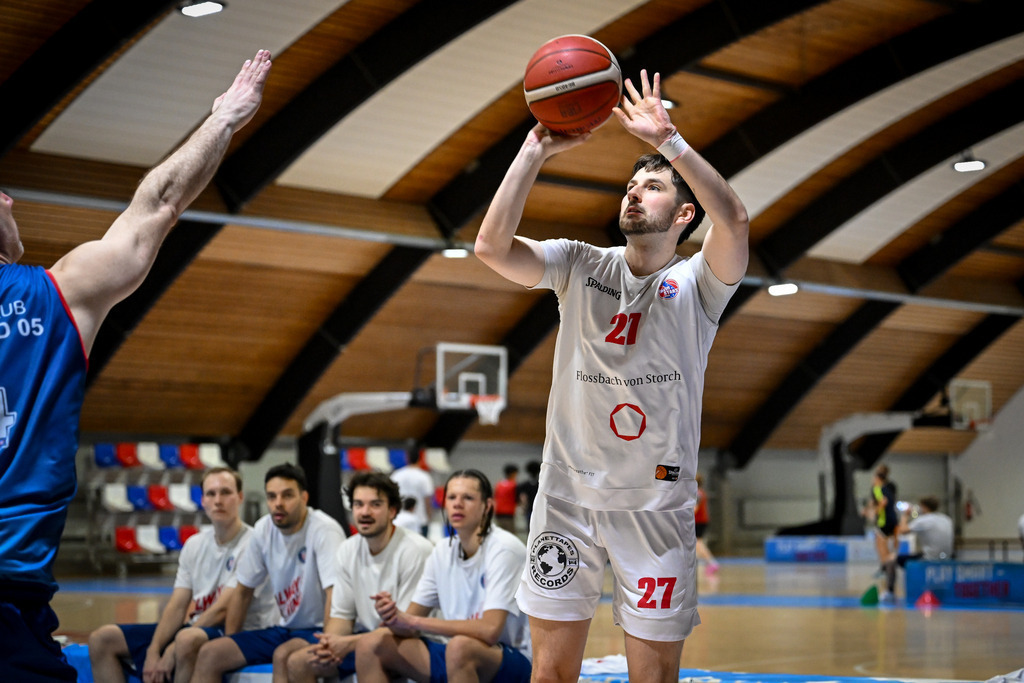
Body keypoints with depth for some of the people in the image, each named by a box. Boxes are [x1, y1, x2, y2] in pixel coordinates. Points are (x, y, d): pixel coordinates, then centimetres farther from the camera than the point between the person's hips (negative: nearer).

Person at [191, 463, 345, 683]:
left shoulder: (324, 530, -16)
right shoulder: (264, 529, 3)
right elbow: (243, 591, 12)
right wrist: (229, 645, 6)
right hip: (283, 630, 7)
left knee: (283, 656, -36)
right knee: (209, 654, -8)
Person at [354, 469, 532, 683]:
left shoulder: (505, 549, -14)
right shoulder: (442, 550, 7)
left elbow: (490, 630, -25)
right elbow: (411, 622, 5)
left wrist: (414, 621, -22)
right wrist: (394, 617, -21)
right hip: (452, 658, 7)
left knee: (459, 647, -38)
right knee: (371, 644, -9)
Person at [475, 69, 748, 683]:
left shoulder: (696, 283, -3)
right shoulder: (580, 266, 4)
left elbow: (735, 221, -24)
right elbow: (491, 247, -12)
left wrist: (667, 138, -25)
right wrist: (536, 150, -15)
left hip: (657, 502, -2)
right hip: (568, 491, 2)